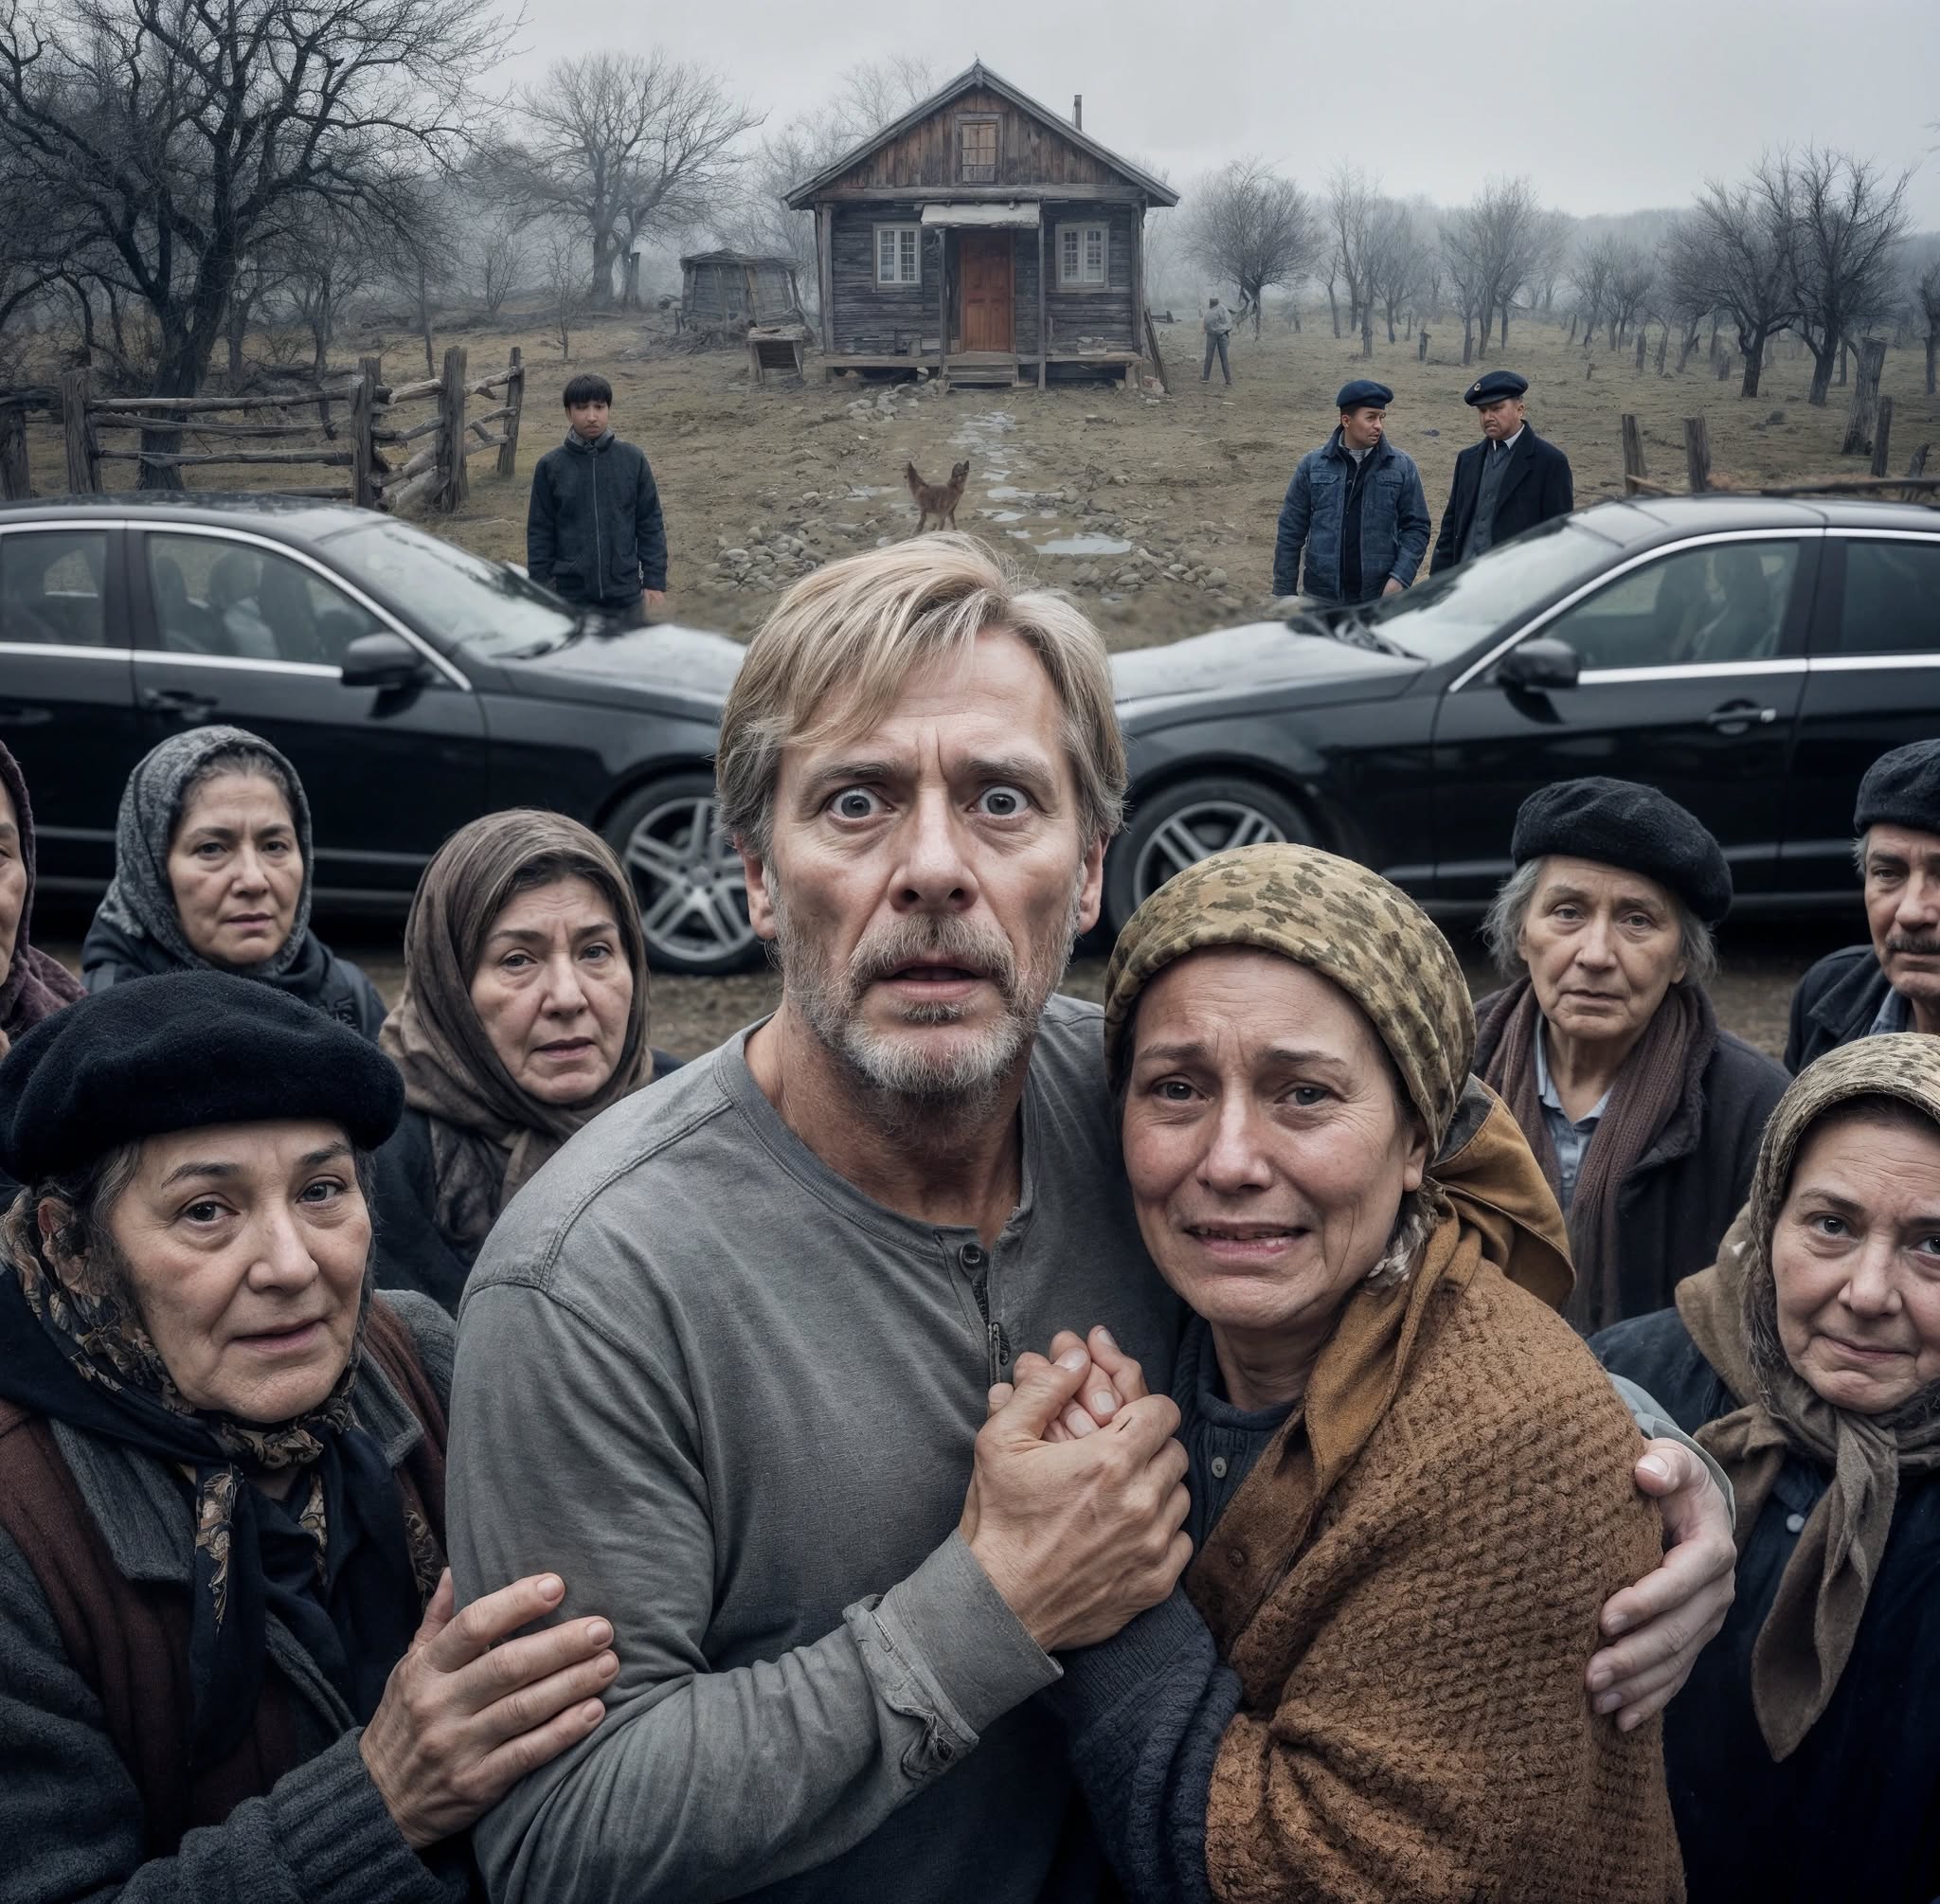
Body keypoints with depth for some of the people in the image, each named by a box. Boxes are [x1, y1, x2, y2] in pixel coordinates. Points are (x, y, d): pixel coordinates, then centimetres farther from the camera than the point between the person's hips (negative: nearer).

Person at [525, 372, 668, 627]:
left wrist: (655, 582, -2)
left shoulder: (632, 460, -2)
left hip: (625, 595, 0)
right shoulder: (550, 466, -2)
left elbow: (651, 526, 2)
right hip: (571, 595, 0)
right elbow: (539, 534, 2)